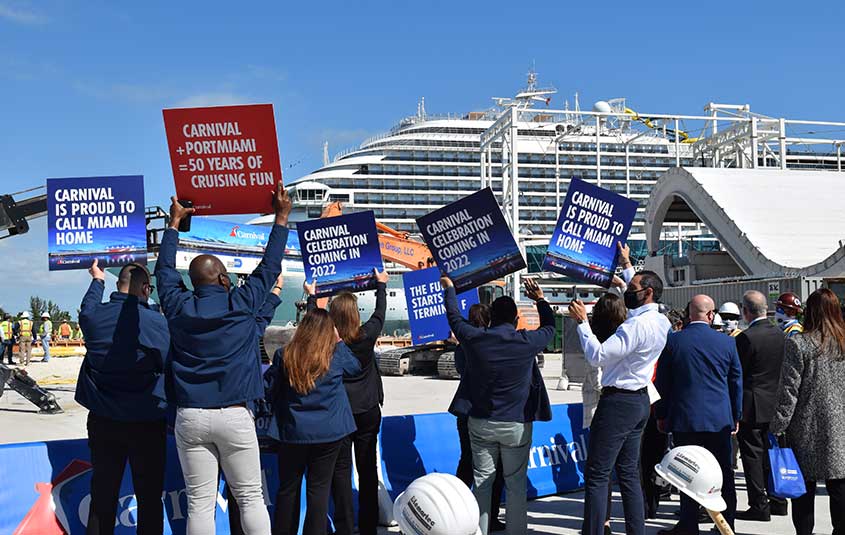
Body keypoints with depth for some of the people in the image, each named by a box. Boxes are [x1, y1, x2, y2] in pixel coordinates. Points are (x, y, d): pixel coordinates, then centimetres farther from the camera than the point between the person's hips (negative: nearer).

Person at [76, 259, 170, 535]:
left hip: (102, 420, 4)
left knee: (102, 494, 14)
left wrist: (97, 281, 40)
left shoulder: (94, 316, -3)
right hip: (146, 423, -4)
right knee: (149, 496, 5)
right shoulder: (156, 321, -16)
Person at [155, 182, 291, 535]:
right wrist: (282, 218, 17)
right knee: (250, 497, 7)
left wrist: (175, 223, 30)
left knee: (199, 503, 3)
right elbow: (269, 267, 7)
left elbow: (164, 269, 19)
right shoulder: (241, 304, -4)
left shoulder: (179, 307, 2)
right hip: (234, 415, -2)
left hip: (190, 417, 2)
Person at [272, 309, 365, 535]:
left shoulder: (284, 356, -5)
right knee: (319, 488, 4)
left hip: (294, 433, 1)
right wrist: (339, 342, 16)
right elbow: (357, 366, 15)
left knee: (288, 488, 13)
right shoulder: (335, 356, -6)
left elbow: (275, 393, 5)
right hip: (329, 432, -1)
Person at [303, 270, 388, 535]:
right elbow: (380, 312, 9)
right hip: (368, 411, 1)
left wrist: (311, 296, 28)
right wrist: (381, 285, 26)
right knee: (368, 469, 10)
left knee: (341, 470, 2)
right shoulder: (367, 335, -9)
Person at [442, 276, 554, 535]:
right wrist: (540, 299, 27)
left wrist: (449, 288, 28)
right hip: (517, 425, -2)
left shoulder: (474, 338, -7)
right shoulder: (526, 341, -10)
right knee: (516, 484, 7)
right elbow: (549, 327, 11)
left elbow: (454, 317, 12)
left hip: (481, 423, 2)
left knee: (482, 482, 9)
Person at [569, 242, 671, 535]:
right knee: (628, 472, 14)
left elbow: (597, 356, -21)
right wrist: (627, 266, 39)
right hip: (640, 401, 10)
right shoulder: (661, 322, 9)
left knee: (597, 474, -7)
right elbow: (636, 299, 31)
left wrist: (582, 321, -13)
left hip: (618, 401, -10)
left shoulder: (636, 326, -19)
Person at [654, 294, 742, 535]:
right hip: (720, 419, 1)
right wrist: (735, 416, 18)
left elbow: (662, 382, 2)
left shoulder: (672, 341, -4)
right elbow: (736, 382, 7)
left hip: (684, 418, -1)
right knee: (724, 474, 9)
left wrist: (661, 415, 11)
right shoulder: (727, 342, -1)